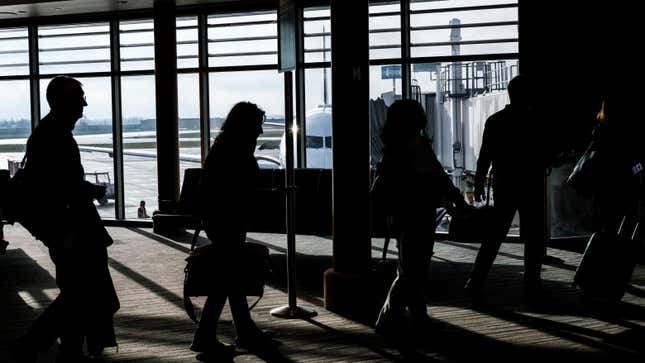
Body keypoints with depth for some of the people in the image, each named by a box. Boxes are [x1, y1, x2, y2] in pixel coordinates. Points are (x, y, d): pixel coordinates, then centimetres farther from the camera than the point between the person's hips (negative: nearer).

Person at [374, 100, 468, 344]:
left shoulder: (392, 146, 9)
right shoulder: (417, 143, -14)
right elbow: (437, 176, -15)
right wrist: (458, 199, -7)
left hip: (400, 214, 9)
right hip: (418, 214, -9)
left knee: (409, 270, 15)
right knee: (413, 271, -3)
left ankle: (420, 321, 21)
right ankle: (389, 321, -3)